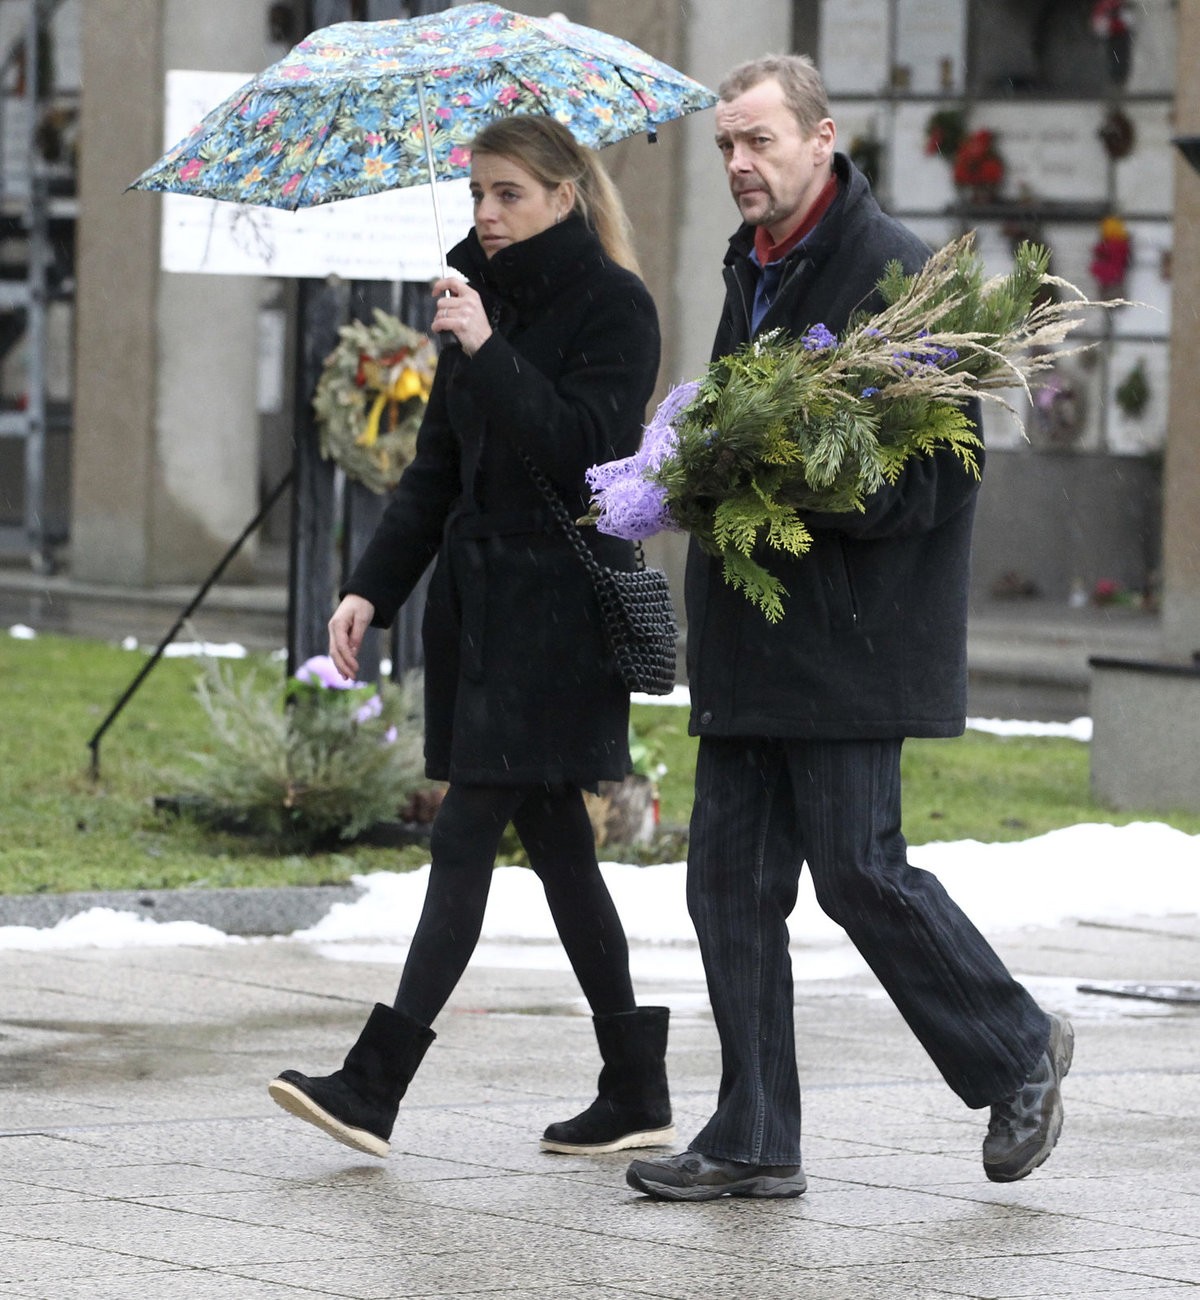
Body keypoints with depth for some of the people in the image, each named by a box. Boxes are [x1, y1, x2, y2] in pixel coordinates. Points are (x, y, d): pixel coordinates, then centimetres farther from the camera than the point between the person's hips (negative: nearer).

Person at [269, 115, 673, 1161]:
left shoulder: (613, 306, -8)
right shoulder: (486, 297, 16)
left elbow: (583, 447, -19)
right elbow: (437, 469, 17)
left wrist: (488, 353, -25)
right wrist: (372, 591, 9)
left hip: (558, 606, -8)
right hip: (479, 596, 8)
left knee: (467, 837, -11)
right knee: (554, 841, 8)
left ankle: (377, 1084, -14)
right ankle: (636, 1093, 14)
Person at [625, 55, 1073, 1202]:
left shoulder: (892, 271, -12)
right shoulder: (751, 268, 16)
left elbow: (938, 473, -16)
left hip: (847, 635, -8)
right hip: (750, 639, 8)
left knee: (859, 873, -6)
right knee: (731, 882, 5)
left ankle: (1018, 1051, 15)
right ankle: (754, 1142, 10)